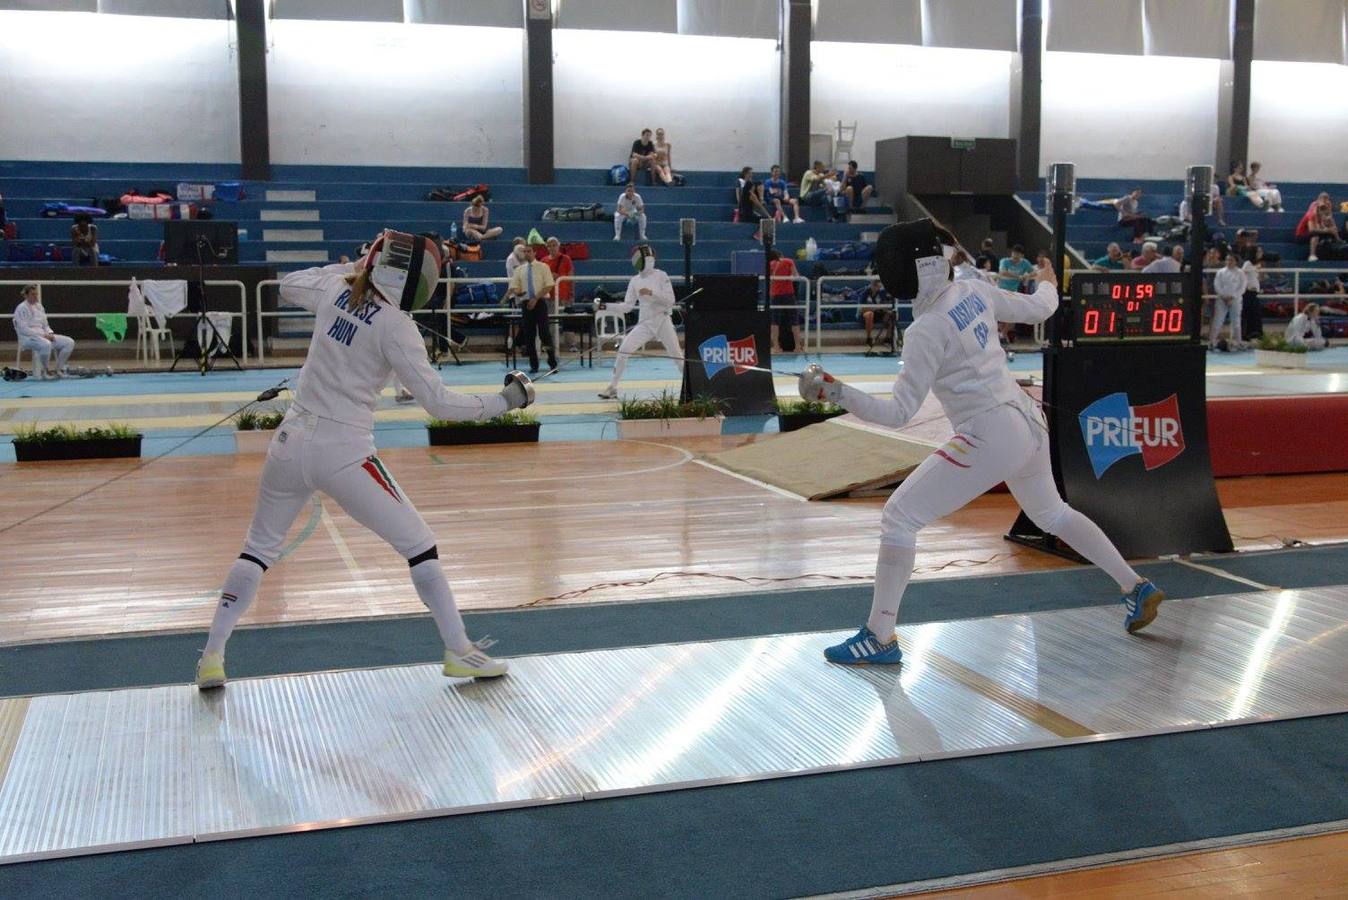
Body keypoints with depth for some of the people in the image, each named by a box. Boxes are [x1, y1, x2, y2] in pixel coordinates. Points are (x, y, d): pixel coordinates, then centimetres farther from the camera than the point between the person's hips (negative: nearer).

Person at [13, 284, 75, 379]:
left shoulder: (39, 306, 16)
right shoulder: (21, 308, -7)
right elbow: (24, 329, -15)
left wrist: (50, 334, -3)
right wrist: (43, 335, -20)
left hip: (43, 336, 8)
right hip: (28, 338, -8)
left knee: (69, 343, -6)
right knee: (46, 344, -40)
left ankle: (59, 370, 2)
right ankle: (43, 371, -20)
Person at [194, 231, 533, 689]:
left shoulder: (336, 289, 3)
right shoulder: (394, 325, -13)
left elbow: (288, 285, 26)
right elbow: (438, 402, -13)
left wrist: (351, 268, 27)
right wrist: (503, 401, -4)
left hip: (291, 442, 6)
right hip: (343, 454, -6)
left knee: (259, 549, 22)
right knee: (420, 547, 7)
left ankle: (211, 658, 16)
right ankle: (460, 652, 9)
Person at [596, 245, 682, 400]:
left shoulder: (661, 276, -7)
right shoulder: (635, 281, 4)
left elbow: (670, 300, -13)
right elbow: (627, 306, 4)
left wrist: (652, 293, -25)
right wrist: (607, 306, -7)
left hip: (663, 322, -3)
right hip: (644, 323, 3)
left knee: (677, 355, -1)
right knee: (623, 351, -12)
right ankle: (612, 387, -5)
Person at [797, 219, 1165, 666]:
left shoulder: (927, 330, -19)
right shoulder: (973, 291, 1)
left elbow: (898, 413, -19)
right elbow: (1038, 310, 18)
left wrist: (833, 391, -25)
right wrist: (1047, 284, 40)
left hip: (990, 438, -8)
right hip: (1026, 423, 8)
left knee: (898, 518, -4)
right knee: (1053, 514, 32)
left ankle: (880, 637, -4)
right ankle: (1137, 589, 39)